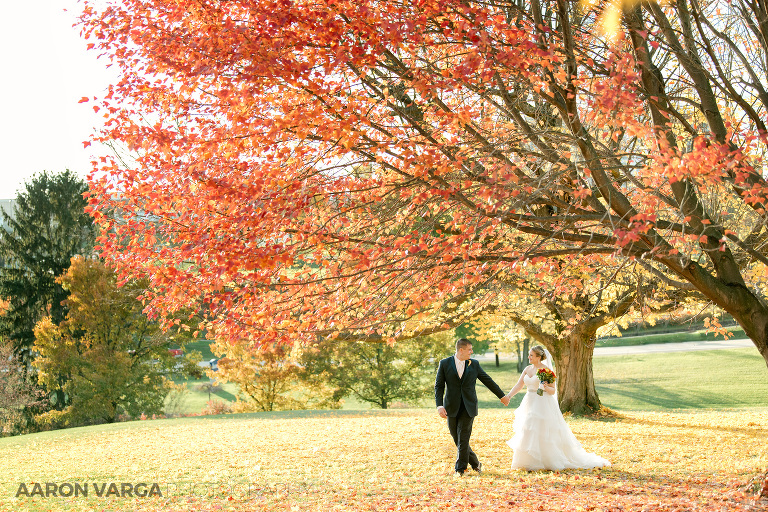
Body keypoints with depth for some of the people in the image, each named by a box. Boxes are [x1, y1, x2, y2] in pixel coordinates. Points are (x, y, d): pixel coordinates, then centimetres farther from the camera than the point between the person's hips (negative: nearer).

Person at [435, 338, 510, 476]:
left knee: (463, 438, -7)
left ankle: (460, 469, 1)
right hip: (452, 408, 0)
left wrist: (501, 396, 20)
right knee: (457, 438, 5)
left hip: (468, 407, 0)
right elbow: (439, 386, -1)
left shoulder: (474, 364, 5)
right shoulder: (445, 364, 0)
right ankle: (475, 463, 22)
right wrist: (439, 405, -13)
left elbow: (488, 381, 15)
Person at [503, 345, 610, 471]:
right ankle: (530, 463, 16)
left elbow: (553, 391, -9)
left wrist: (546, 388, -29)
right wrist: (508, 396, -4)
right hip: (530, 404, 7)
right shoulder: (528, 369, 9)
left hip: (543, 405, -7)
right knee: (528, 433, 7)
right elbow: (519, 385, 8)